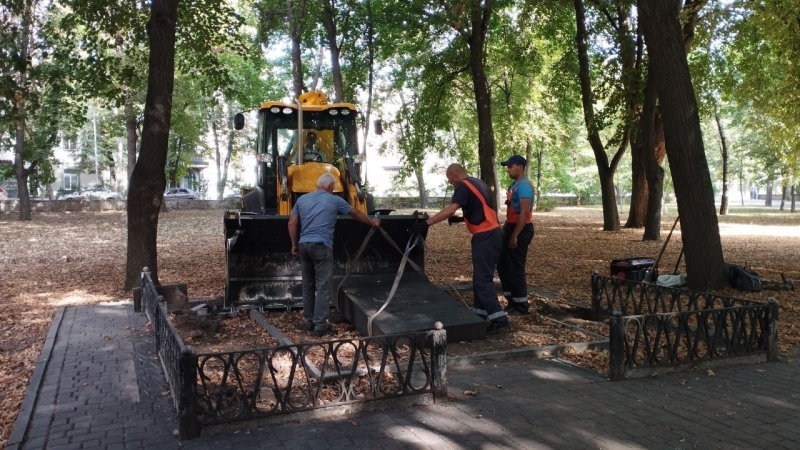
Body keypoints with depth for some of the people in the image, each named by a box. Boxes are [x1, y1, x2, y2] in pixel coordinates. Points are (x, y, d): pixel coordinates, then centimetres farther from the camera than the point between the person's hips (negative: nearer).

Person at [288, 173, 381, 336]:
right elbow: (356, 214, 17)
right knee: (322, 287, -3)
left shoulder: (302, 199, 15)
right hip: (321, 246, -6)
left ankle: (309, 322, 19)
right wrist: (372, 222, 32)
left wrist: (294, 244, 19)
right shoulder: (334, 200, 4)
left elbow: (292, 223, 11)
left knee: (308, 286, 13)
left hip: (304, 245, 6)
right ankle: (320, 326, -4)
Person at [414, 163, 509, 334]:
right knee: (481, 277, 16)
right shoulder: (477, 183, 18)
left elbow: (450, 209, -26)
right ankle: (480, 312, 24)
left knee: (483, 279, -9)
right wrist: (461, 219, 23)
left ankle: (499, 319, -11)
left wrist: (427, 223, -27)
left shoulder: (464, 186, -11)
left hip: (485, 236, -10)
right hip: (492, 234, 10)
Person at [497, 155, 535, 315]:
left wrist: (515, 235, -24)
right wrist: (504, 228, 21)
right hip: (511, 228, 10)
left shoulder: (524, 185, -17)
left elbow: (524, 213, -23)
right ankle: (512, 301, 23)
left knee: (515, 268, -3)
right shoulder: (514, 185, 15)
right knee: (503, 265, 14)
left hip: (521, 230, -10)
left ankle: (521, 306, 8)